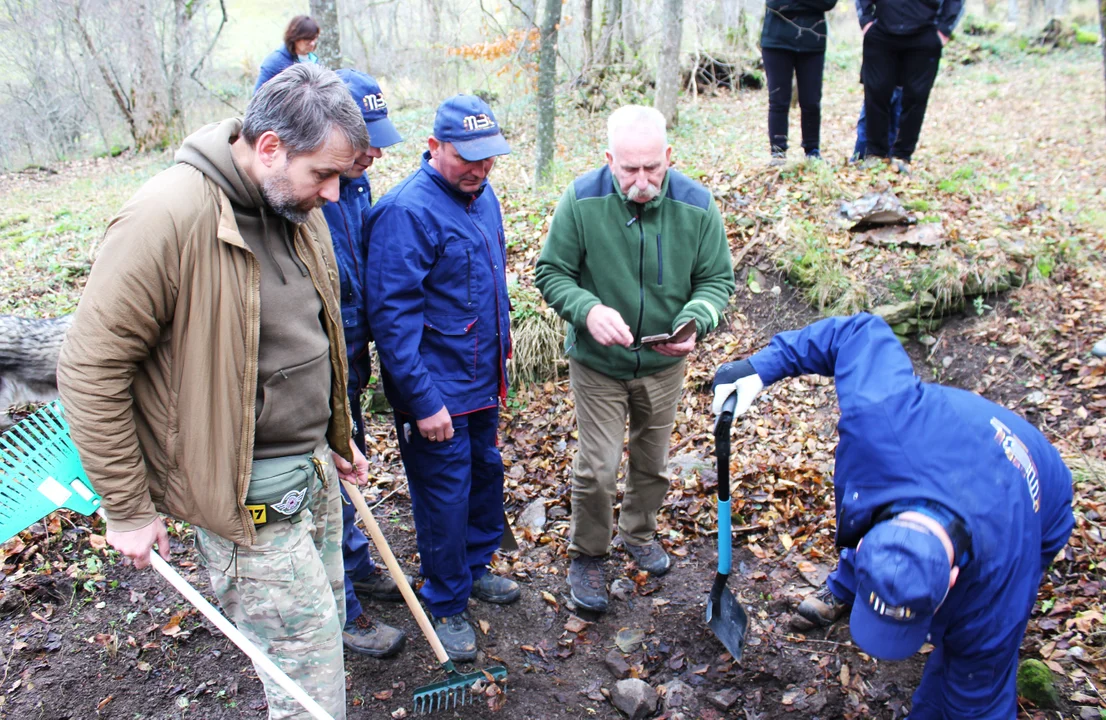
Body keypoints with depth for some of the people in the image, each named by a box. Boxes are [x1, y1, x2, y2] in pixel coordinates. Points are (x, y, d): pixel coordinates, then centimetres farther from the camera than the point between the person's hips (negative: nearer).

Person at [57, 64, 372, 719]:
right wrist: (127, 509, -12)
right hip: (247, 491, -7)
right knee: (306, 641, 2)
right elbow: (90, 371, -18)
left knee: (326, 615, 20)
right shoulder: (166, 219, -22)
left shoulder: (300, 206, 3)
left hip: (313, 465, 8)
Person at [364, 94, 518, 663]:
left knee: (486, 473, 21)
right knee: (445, 497, 4)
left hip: (483, 380, 9)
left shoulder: (483, 195, 7)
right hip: (437, 391, -8)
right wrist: (423, 401, -24)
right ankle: (446, 604, 24)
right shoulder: (406, 211, -21)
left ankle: (474, 567, 43)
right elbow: (392, 316, -24)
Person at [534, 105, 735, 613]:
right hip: (597, 364, -2)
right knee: (597, 469, 0)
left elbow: (717, 280, -5)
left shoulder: (696, 205, -14)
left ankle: (639, 533, 48)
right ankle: (587, 556, 26)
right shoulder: (581, 200, -19)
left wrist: (693, 322, -26)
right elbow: (551, 273, -11)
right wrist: (589, 310, -31)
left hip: (663, 363, 3)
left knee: (653, 462, 20)